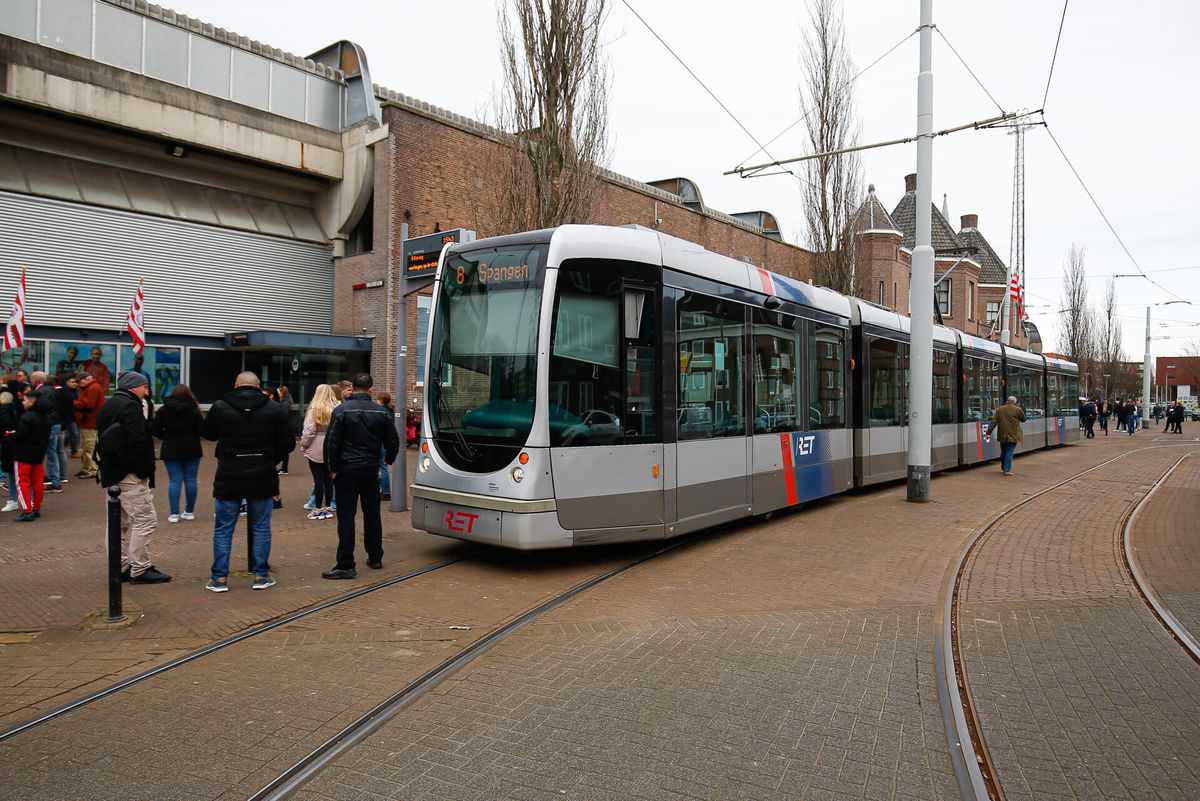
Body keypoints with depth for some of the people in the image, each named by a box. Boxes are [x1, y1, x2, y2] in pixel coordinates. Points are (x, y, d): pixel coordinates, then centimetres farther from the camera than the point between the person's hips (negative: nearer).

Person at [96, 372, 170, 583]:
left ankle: (121, 567, 23)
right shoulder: (131, 406, -14)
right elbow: (137, 442, -21)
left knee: (121, 522, 17)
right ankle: (140, 569, -4)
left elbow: (104, 440, 21)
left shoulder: (108, 405, 18)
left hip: (110, 471, 11)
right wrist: (144, 471, -17)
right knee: (145, 519, -6)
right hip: (129, 474, -11)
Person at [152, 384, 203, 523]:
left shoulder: (163, 410, 0)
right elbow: (201, 430, -6)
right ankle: (189, 512, 13)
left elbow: (156, 431, -2)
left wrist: (169, 437, 14)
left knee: (175, 480, 2)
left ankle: (174, 513, -2)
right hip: (191, 449, 0)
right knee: (190, 480, 7)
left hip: (171, 450, 0)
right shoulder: (194, 410, -3)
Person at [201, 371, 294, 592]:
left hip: (229, 477, 0)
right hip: (262, 477, 0)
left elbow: (207, 434, 11)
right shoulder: (274, 409, -4)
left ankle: (220, 578, 13)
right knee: (261, 528, 10)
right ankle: (261, 576, 14)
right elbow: (288, 443, -2)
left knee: (223, 529, 10)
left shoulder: (220, 407, -5)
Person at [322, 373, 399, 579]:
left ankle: (346, 565, -4)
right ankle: (375, 558, 23)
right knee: (372, 514, 15)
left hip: (347, 470, -4)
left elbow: (332, 442, -12)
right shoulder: (382, 412, 2)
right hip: (371, 470, 4)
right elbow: (393, 442, 8)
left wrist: (332, 468, -1)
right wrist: (388, 459, 26)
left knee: (346, 517, -3)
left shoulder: (342, 410, -9)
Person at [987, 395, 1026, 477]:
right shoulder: (1018, 409, -5)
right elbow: (1023, 419, 9)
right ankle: (1007, 470, -10)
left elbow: (993, 422, 0)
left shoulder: (999, 410, 4)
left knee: (1003, 452, 16)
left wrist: (988, 432, -1)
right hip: (1013, 435, -3)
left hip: (1002, 435, 3)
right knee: (1009, 452, -4)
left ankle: (1003, 469, 26)